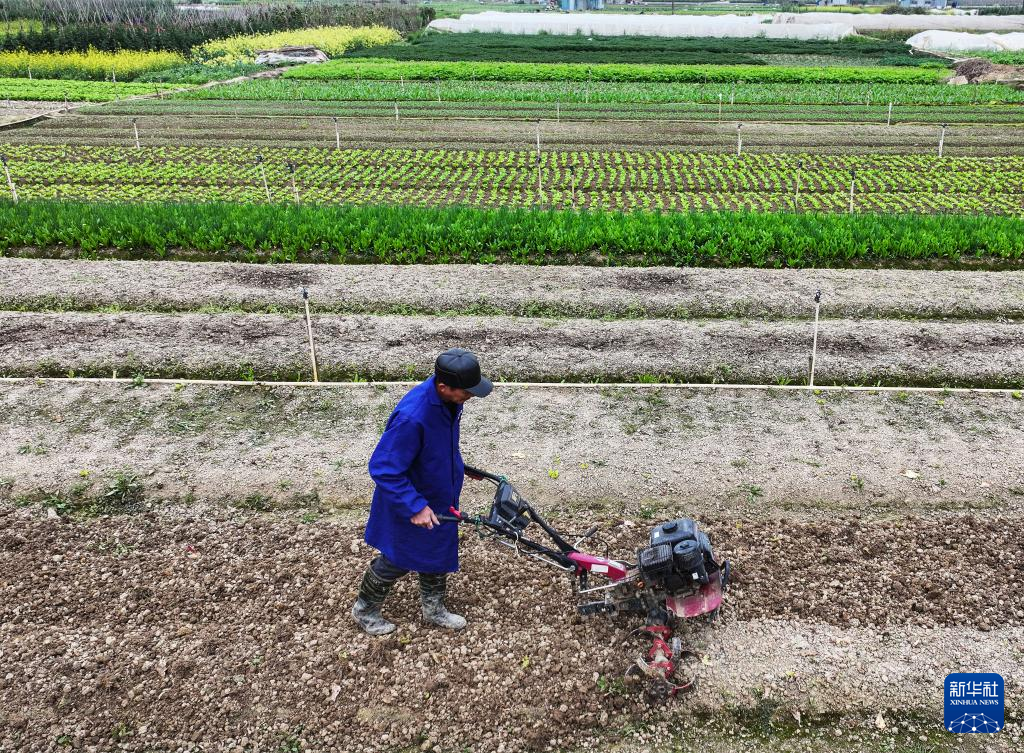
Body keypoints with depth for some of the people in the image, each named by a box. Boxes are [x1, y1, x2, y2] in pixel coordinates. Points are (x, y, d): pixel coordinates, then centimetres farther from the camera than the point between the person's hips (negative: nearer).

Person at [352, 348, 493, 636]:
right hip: (411, 506, -7)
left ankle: (433, 608, 45)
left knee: (439, 552, 22)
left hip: (440, 497, 7)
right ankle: (364, 610, 39)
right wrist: (415, 507, -31)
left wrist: (457, 467, 22)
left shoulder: (448, 400, -13)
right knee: (397, 560, 14)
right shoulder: (411, 417, -39)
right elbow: (383, 469, -32)